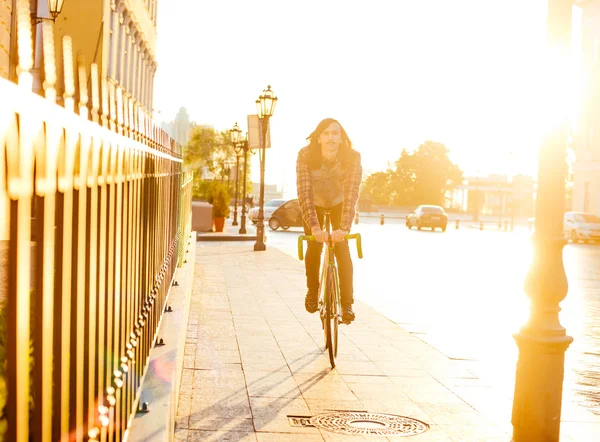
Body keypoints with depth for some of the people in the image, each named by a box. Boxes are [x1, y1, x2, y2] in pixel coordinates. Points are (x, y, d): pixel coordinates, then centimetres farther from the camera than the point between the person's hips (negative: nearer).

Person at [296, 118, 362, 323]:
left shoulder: (352, 158, -32)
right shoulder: (305, 157, -32)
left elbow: (351, 193, -38)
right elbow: (304, 193, -38)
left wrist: (344, 227, -50)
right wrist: (314, 226, -49)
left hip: (339, 204, 0)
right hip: (314, 204, 0)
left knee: (342, 248, -14)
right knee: (314, 247, -8)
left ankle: (347, 303, -8)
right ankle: (312, 291, 17)